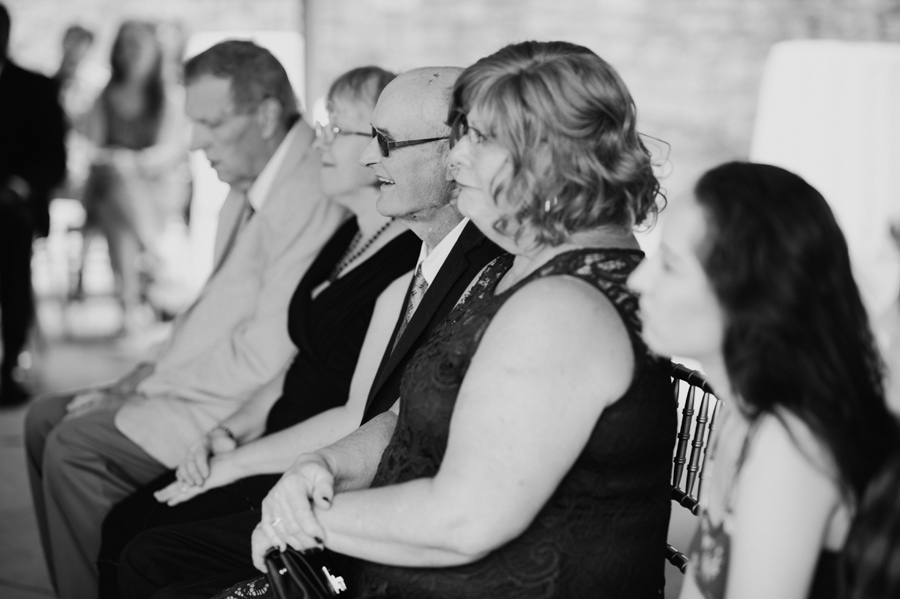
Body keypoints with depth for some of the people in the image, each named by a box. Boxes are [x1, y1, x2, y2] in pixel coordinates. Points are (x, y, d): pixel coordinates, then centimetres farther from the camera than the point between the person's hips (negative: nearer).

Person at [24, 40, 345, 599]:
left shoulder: (311, 196, -22)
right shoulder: (247, 187, 11)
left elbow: (264, 353, -24)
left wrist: (152, 384, -13)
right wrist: (151, 373, 3)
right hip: (213, 382, 10)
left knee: (74, 445, -16)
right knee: (46, 418, 9)